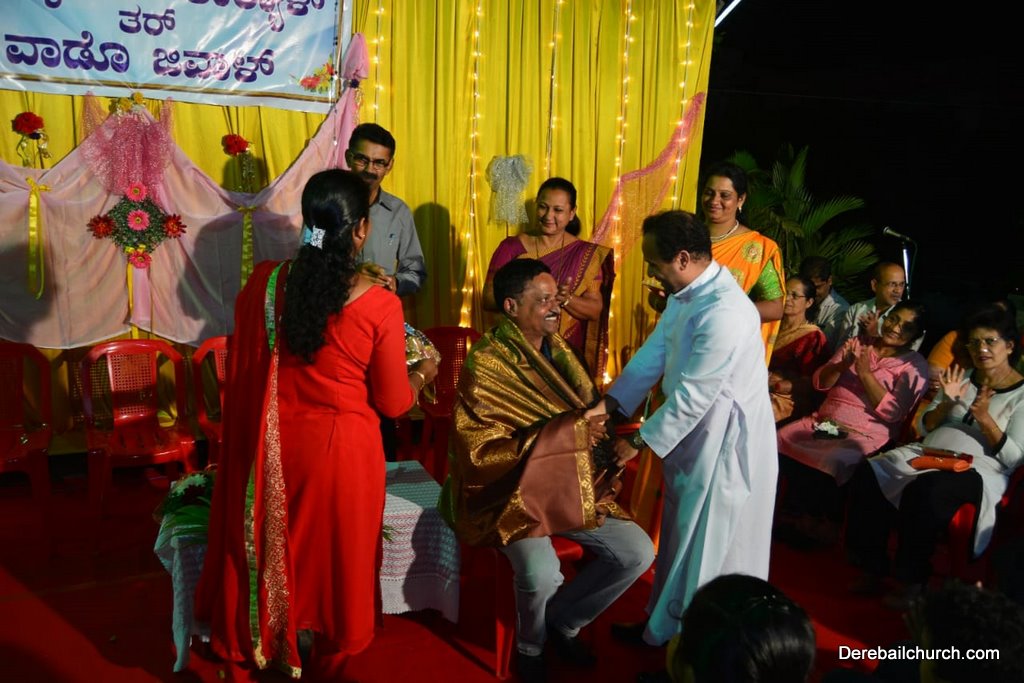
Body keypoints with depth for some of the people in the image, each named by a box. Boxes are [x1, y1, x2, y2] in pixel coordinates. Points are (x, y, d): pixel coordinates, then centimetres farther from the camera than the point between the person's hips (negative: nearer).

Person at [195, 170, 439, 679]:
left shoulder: (263, 282, -10)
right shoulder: (380, 306, -18)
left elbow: (243, 372, 3)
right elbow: (393, 403, -8)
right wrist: (423, 372, 11)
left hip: (274, 444, 3)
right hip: (341, 447, -2)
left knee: (277, 549, 22)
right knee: (330, 557, 19)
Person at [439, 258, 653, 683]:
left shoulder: (558, 350, 7)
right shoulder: (487, 365, -15)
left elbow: (583, 413, 17)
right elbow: (480, 452, -21)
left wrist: (603, 431, -9)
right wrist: (567, 432, -24)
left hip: (570, 485, 7)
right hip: (514, 492, -6)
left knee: (638, 552, -7)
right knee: (540, 574, -31)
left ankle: (563, 620, 17)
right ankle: (530, 645, 6)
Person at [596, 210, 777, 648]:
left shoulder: (723, 312, -30)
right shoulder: (687, 293, 1)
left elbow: (692, 396, -26)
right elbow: (656, 351, 8)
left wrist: (639, 442, -16)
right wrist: (610, 403, 3)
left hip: (724, 443, -9)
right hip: (694, 434, 9)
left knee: (705, 546, 8)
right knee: (682, 536, 22)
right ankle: (665, 624, 41)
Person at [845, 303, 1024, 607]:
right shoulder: (961, 377, 18)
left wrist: (984, 417, -18)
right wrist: (947, 402, -3)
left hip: (978, 468, -5)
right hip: (928, 454, 5)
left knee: (923, 493, -38)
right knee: (867, 477, -23)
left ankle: (910, 579, -19)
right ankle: (872, 567, -12)